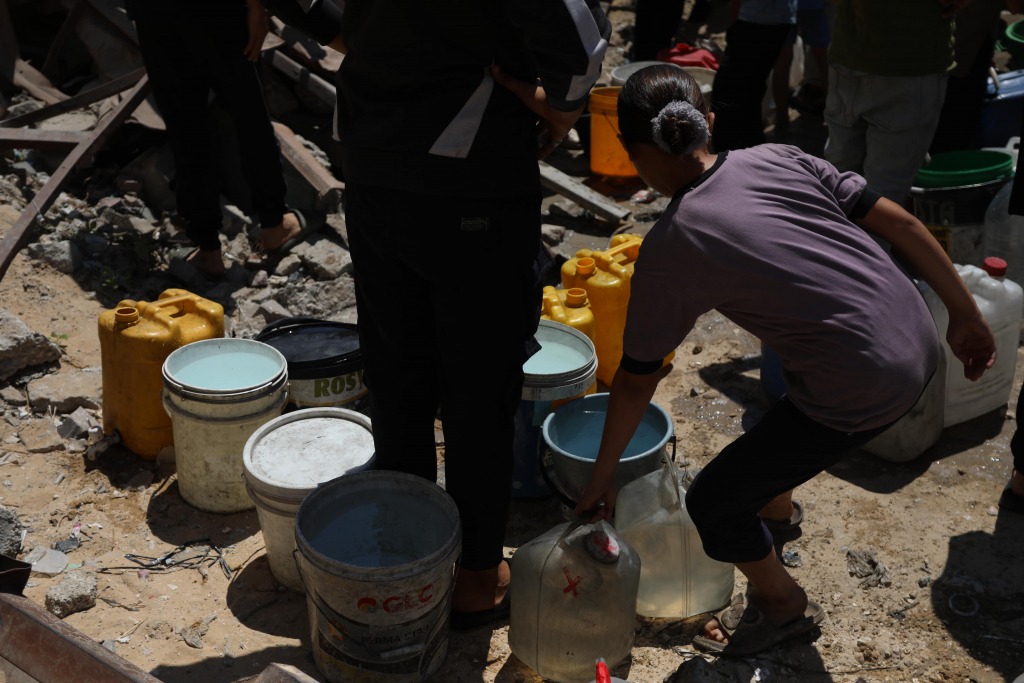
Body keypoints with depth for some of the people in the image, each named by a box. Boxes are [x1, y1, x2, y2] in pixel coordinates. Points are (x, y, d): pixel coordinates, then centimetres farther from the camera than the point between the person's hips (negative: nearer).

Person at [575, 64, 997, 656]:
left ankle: (783, 605, 34)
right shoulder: (776, 159, 3)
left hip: (865, 395, -8)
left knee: (712, 502, 8)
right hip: (921, 342, 8)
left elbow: (637, 380, -2)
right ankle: (775, 501, 62)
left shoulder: (669, 248, -10)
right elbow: (899, 221, 2)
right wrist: (967, 316, 13)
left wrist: (602, 479, 11)